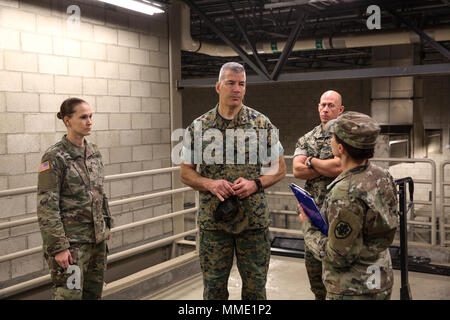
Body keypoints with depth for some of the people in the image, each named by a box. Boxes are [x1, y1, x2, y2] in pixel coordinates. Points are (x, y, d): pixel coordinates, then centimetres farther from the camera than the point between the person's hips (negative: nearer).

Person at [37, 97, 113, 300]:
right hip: (70, 241, -7)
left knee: (94, 293, 14)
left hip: (96, 238, 7)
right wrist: (58, 247, -18)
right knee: (69, 293, -5)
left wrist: (105, 226, 17)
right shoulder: (54, 157, -13)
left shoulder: (93, 152, 8)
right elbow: (46, 207, -15)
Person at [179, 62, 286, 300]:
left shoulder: (262, 124, 1)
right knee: (214, 288, 11)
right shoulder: (198, 127, 1)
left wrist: (255, 184, -13)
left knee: (255, 288, 10)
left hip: (254, 219, 0)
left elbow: (280, 168, 5)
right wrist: (210, 184, -14)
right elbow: (185, 172, 5)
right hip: (212, 219, 0)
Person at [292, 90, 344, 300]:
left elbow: (339, 166, -21)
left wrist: (312, 161, -7)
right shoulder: (306, 139, 10)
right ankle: (320, 295, 33)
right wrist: (328, 168, -13)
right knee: (312, 259, 14)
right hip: (314, 209, 5)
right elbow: (297, 171, -4)